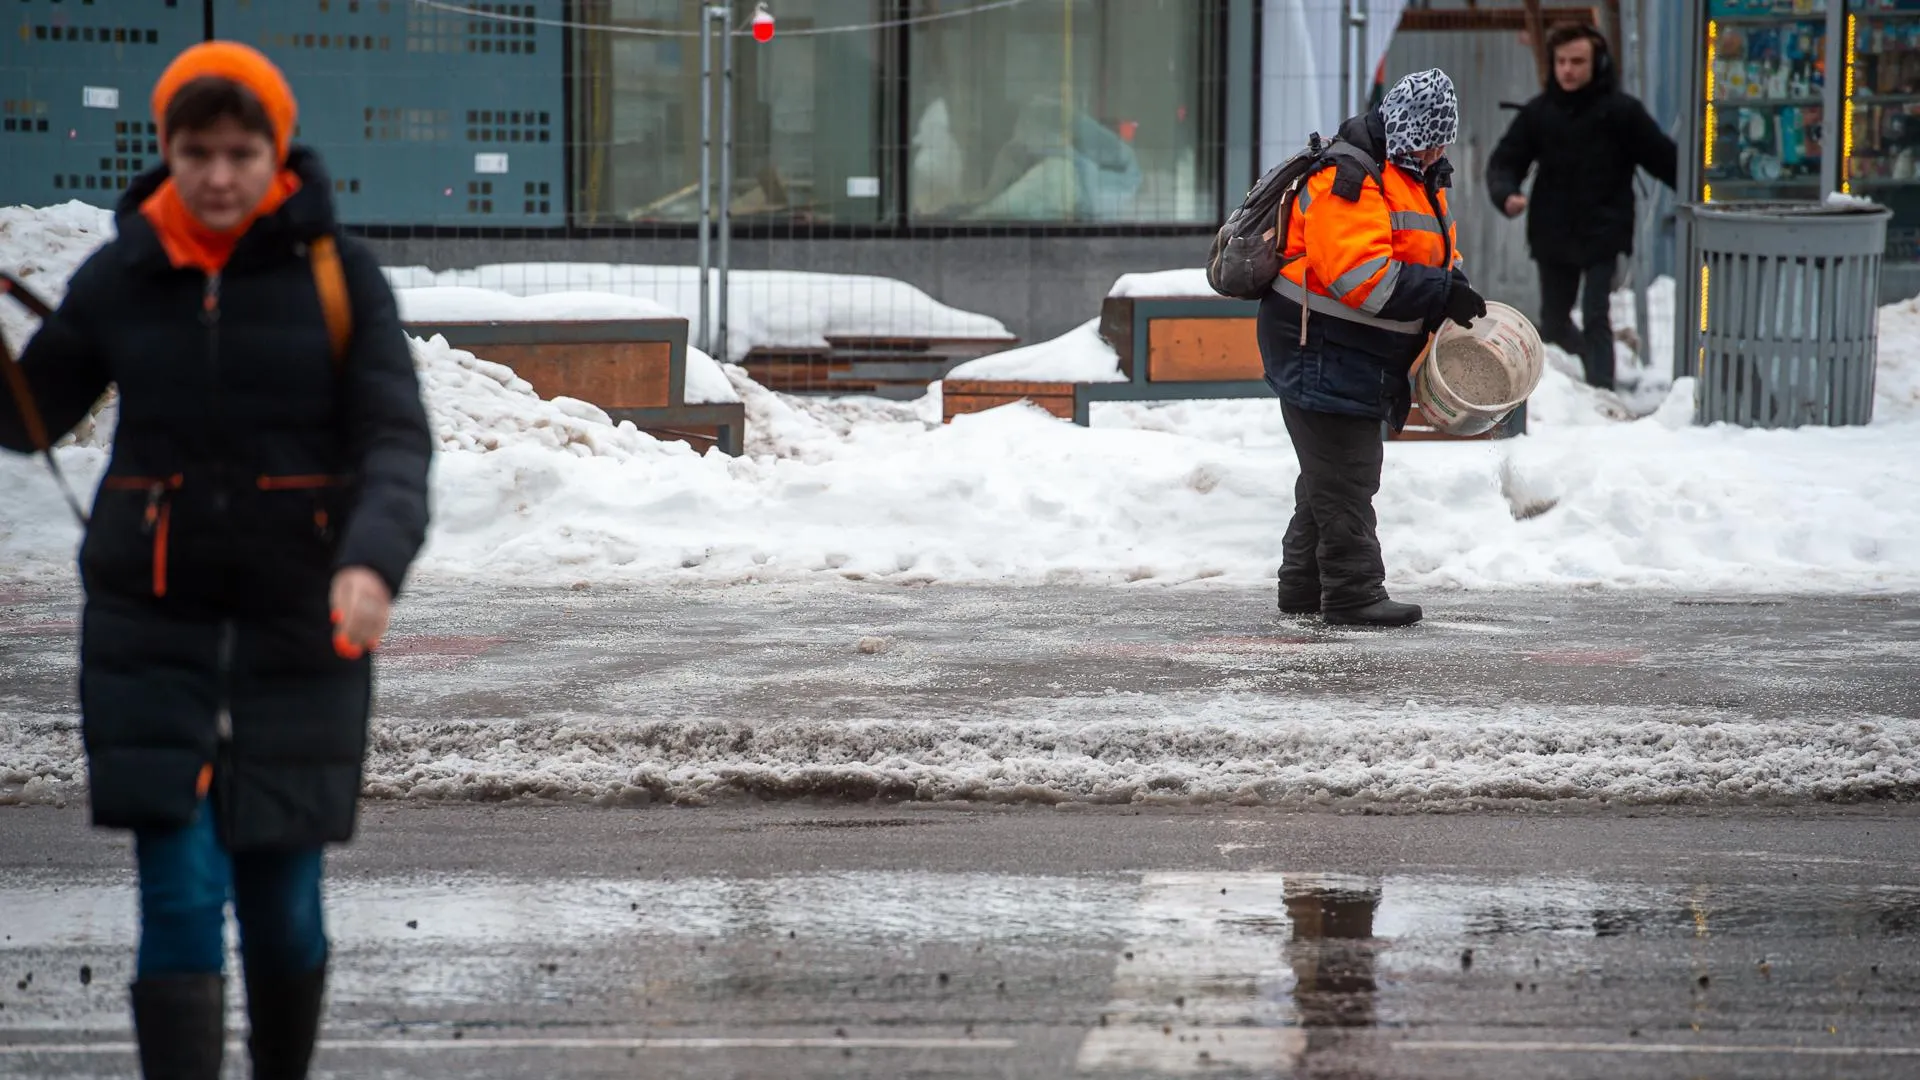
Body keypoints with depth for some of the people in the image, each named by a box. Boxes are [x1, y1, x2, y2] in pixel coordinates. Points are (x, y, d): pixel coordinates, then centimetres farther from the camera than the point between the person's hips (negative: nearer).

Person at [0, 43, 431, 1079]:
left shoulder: (337, 276, -3)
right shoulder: (119, 279, 3)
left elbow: (395, 439, -11)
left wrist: (374, 562, -30)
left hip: (297, 628, 0)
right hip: (152, 623, 0)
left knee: (282, 902, 5)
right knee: (180, 899, -8)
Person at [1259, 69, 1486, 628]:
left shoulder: (1422, 178, 13)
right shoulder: (1349, 178, -21)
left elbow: (1437, 255, 22)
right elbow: (1358, 272, -30)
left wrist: (1458, 298, 1)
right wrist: (1441, 294, -28)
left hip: (1360, 356, 11)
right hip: (1320, 349, -11)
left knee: (1332, 474, 17)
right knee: (1344, 477, -8)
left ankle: (1305, 584, 27)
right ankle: (1353, 593, -5)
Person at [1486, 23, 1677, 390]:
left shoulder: (1620, 111, -4)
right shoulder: (1538, 112, 3)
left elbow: (1665, 159, -2)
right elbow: (1504, 162, 5)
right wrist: (1506, 194, -16)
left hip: (1602, 235, -4)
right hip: (1553, 236, 4)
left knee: (1595, 319, -14)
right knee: (1553, 324, 15)